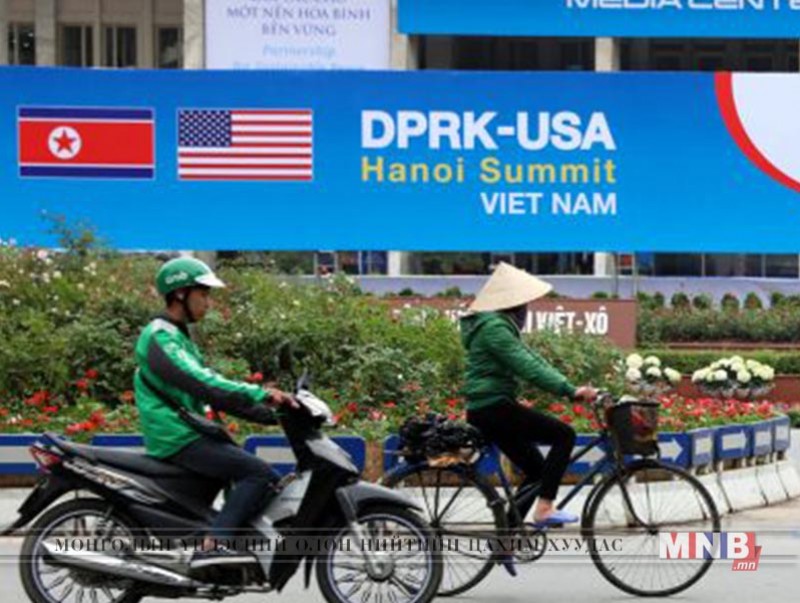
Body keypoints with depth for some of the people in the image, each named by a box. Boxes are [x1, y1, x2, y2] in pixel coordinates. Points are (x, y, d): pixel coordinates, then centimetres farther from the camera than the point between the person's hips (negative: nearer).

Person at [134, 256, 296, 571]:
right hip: (176, 439, -10)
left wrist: (269, 413, 11)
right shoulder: (160, 337, -11)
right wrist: (261, 394, -29)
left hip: (189, 434, 10)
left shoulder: (180, 337, 21)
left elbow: (217, 391, 21)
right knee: (261, 474, -19)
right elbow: (200, 383, -26)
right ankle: (211, 545, -28)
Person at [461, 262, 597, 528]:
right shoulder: (494, 327, -16)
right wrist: (571, 391, -26)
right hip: (493, 408, -10)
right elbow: (528, 367, -23)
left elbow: (534, 361, 15)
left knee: (536, 468, 14)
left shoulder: (503, 326, 18)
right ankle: (544, 508, -14)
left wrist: (570, 389, 7)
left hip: (489, 411, 10)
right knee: (564, 435, -11)